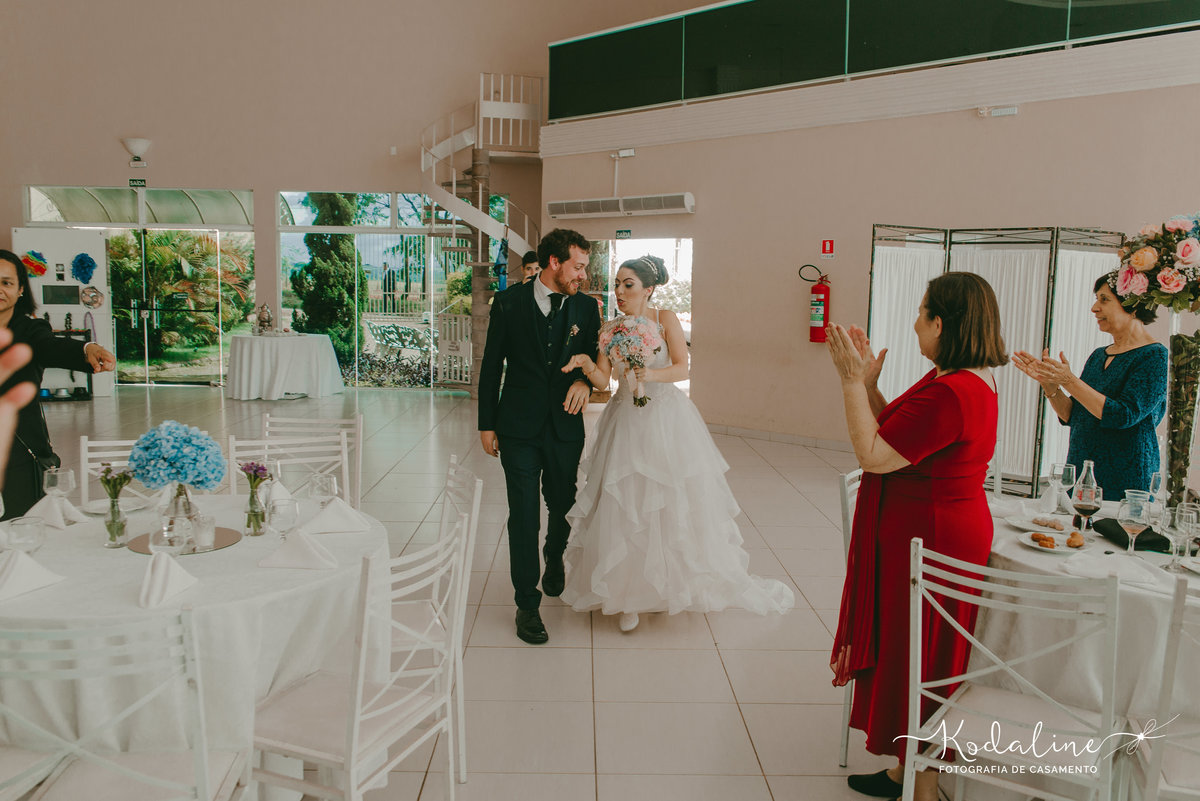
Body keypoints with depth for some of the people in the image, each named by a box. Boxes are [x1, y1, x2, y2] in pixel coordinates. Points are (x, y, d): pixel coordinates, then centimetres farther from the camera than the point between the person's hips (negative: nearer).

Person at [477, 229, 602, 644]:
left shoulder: (586, 307, 3)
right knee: (523, 516, -2)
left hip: (566, 427, 3)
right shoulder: (508, 302, -3)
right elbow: (491, 365, 1)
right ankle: (527, 603, 10)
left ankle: (554, 566, 47)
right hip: (519, 428, -3)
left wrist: (584, 379, -11)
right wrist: (487, 424, 1)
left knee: (564, 508, 17)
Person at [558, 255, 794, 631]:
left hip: (667, 418, -1)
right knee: (625, 505, -1)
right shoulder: (610, 329, 2)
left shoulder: (665, 319, -3)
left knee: (676, 503, 3)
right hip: (627, 421, 2)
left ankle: (674, 580, 24)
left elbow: (682, 367, -9)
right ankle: (630, 593, 10)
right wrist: (587, 364, -26)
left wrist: (652, 375, -26)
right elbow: (602, 379, -5)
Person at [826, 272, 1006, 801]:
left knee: (916, 658, 4)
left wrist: (853, 381, -18)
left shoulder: (950, 393, -27)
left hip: (928, 540, -11)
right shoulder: (968, 380, 8)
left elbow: (873, 456, -25)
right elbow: (893, 438, 10)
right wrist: (867, 381, 5)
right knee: (906, 652, 20)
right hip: (937, 531, 11)